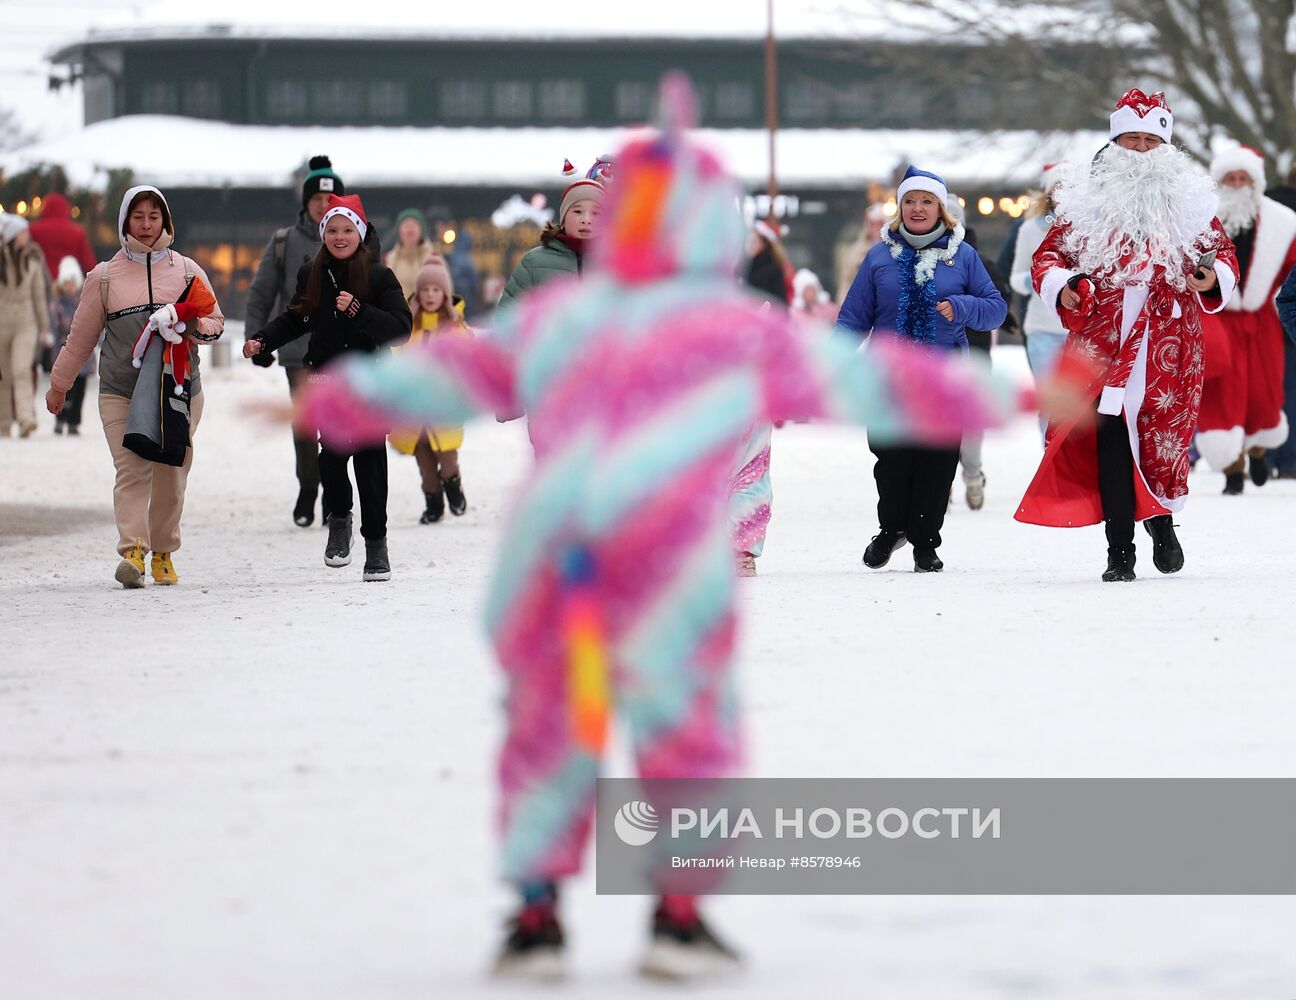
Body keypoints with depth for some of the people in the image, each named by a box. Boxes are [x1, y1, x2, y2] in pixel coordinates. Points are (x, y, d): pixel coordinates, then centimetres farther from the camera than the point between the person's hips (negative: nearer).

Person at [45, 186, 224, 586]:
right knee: (132, 471, -15)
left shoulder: (187, 271, 10)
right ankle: (132, 553, -24)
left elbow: (215, 322, 14)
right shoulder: (105, 276, 8)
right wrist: (59, 384, 19)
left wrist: (194, 325, -9)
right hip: (121, 392, -1)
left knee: (171, 475, 3)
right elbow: (81, 336, 15)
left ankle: (163, 554, 16)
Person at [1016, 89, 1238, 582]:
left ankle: (1162, 519, 28)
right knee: (1110, 439, -7)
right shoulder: (1087, 199, 8)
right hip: (1103, 337, 0)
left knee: (1164, 434, -1)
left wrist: (1215, 278, -9)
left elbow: (1222, 252, 14)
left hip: (1169, 343, 0)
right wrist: (1061, 287, -11)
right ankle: (1120, 551, -2)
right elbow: (1049, 254, 10)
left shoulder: (1189, 199, 9)